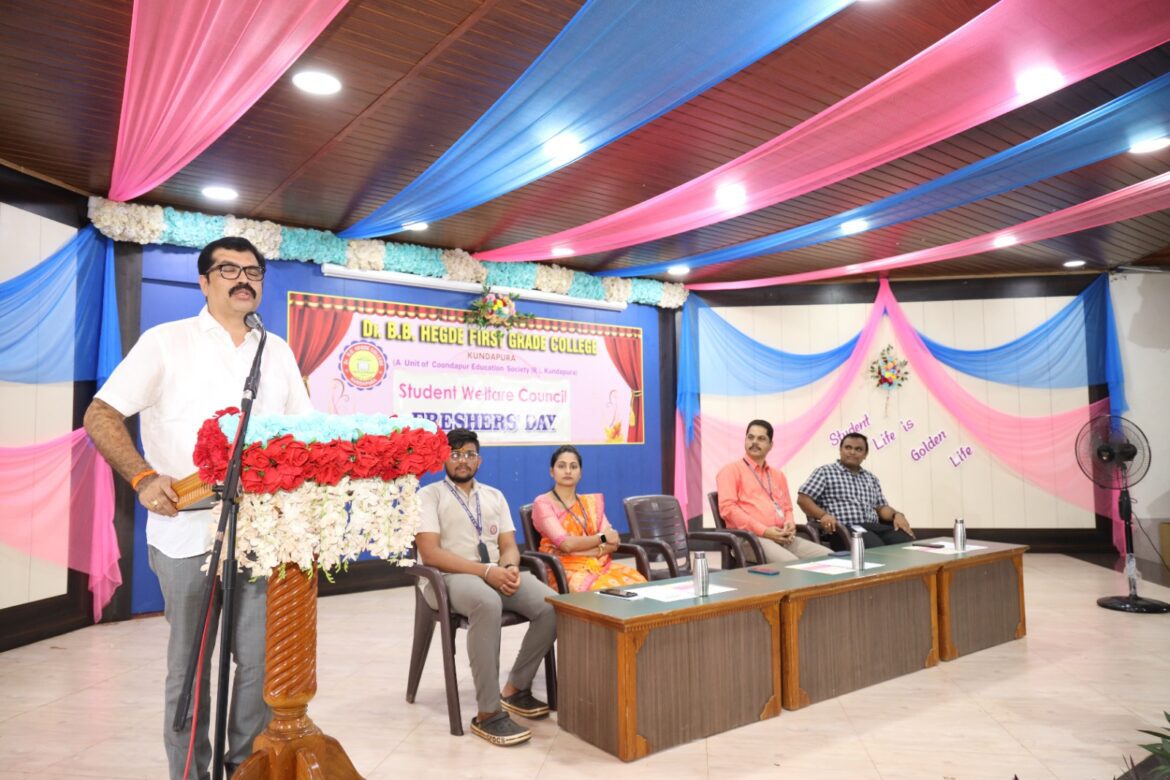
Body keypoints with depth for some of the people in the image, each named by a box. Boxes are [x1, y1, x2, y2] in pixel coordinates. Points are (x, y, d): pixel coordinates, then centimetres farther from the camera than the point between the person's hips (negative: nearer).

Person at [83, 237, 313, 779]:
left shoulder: (277, 350, 12)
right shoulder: (166, 341, 1)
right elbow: (100, 415, -3)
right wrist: (145, 478, -17)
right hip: (188, 533, -3)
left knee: (262, 659, 8)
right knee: (189, 663, 9)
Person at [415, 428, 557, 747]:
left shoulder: (494, 496, 19)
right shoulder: (429, 495, 2)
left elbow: (509, 545, 12)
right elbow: (431, 554, -11)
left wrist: (510, 568, -14)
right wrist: (486, 571, -20)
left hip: (497, 574, 5)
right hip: (450, 577, -5)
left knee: (552, 606, -21)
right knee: (488, 603, -39)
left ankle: (516, 688, 0)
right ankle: (488, 713, -28)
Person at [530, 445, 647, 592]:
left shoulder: (593, 501, 17)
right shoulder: (543, 503, 1)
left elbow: (613, 542, 6)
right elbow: (566, 543, -12)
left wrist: (587, 550, -11)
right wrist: (602, 537, -2)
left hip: (600, 564, 5)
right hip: (567, 569, -5)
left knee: (637, 584, -25)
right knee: (605, 591, -35)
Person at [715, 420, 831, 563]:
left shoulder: (778, 475, 26)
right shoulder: (731, 470, 4)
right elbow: (727, 507, -9)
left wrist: (790, 524, 2)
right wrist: (763, 530, -15)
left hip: (782, 537, 7)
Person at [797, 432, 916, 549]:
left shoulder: (871, 478, 27)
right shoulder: (825, 472, 8)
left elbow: (881, 507, 24)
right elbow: (803, 499, -1)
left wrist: (896, 514, 1)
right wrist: (823, 515, -18)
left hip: (874, 527, 6)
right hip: (845, 529, -6)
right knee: (877, 549, -37)